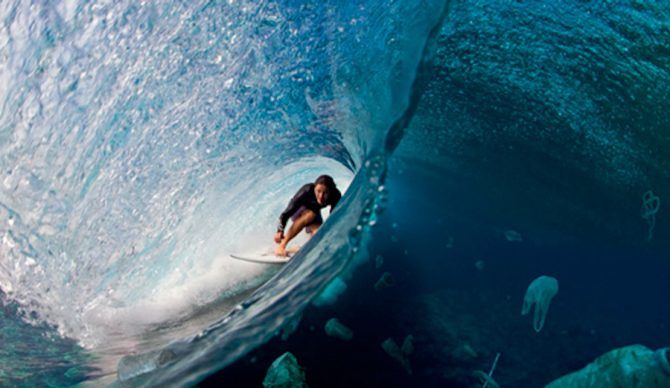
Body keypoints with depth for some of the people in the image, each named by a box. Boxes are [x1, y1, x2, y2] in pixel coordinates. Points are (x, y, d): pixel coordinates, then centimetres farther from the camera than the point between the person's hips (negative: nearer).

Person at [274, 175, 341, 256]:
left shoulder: (336, 196, -31)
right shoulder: (307, 190, -38)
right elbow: (288, 211, -37)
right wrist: (280, 231, -43)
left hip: (314, 213, 3)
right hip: (298, 211, -3)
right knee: (310, 215, -37)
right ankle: (281, 245, -31)